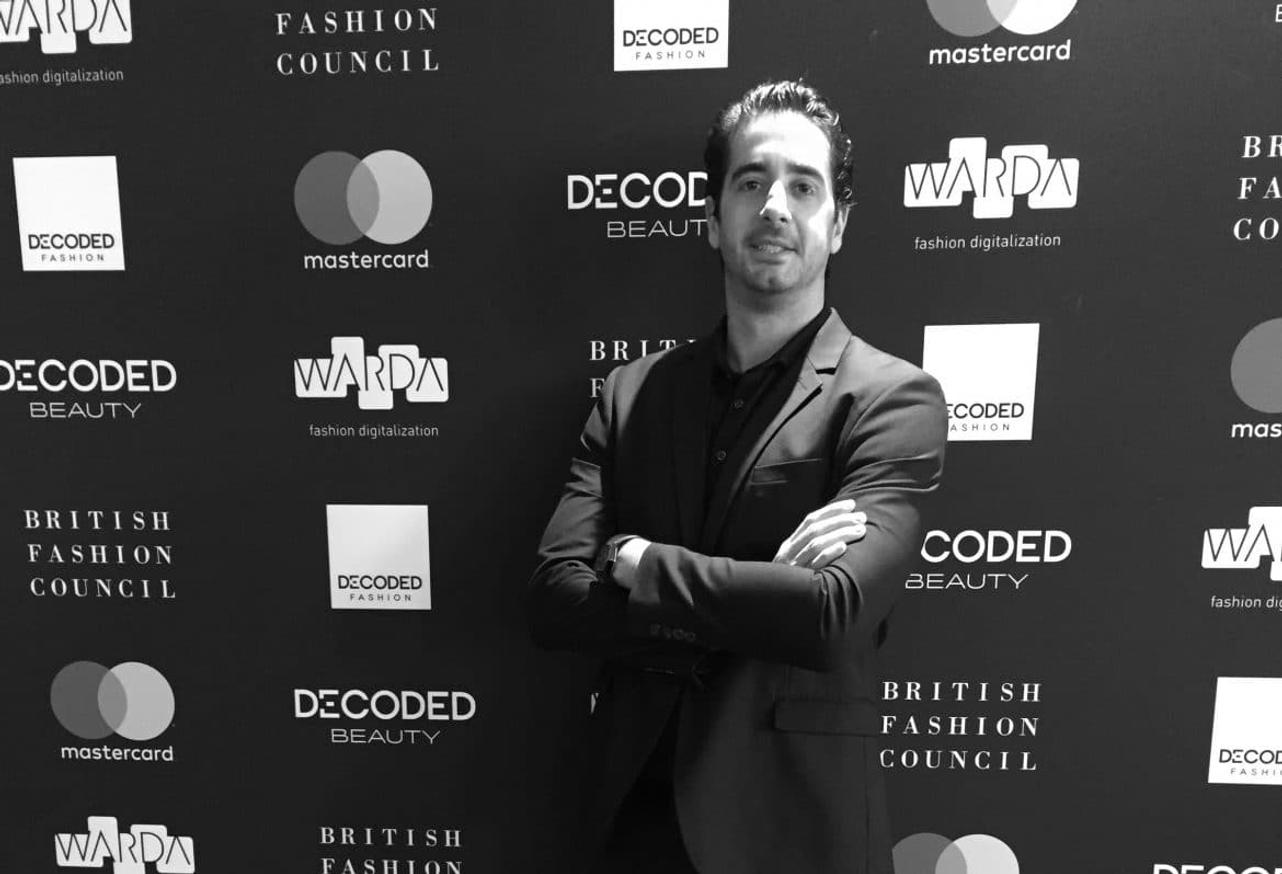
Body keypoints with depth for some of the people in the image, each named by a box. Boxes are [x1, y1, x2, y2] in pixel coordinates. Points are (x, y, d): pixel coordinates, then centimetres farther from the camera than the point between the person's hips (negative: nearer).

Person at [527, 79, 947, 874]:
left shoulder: (894, 399, -11)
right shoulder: (631, 392, -1)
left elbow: (833, 614, -24)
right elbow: (555, 600, -8)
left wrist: (639, 562, -13)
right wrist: (754, 598, -19)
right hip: (638, 807, 3)